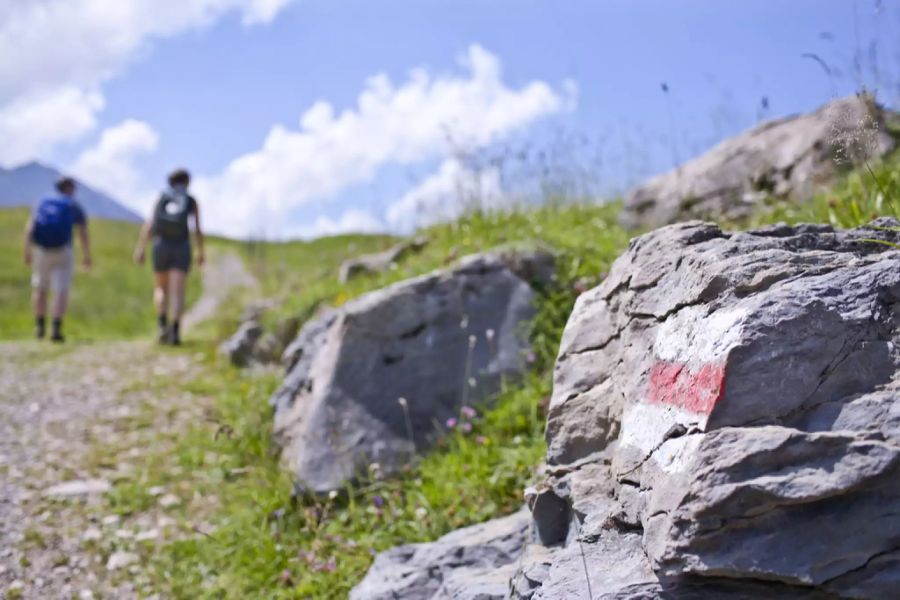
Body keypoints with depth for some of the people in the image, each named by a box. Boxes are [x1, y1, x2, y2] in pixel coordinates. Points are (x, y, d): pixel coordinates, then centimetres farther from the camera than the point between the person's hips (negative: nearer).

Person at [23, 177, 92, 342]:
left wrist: (27, 251, 0)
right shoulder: (75, 207, 5)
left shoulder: (42, 203, 13)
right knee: (61, 291, -5)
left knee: (40, 288, 19)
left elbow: (29, 228, 1)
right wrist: (87, 255, 7)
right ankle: (56, 329, -18)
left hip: (41, 251, 3)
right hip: (63, 251, -3)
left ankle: (40, 326, 21)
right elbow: (83, 234, -3)